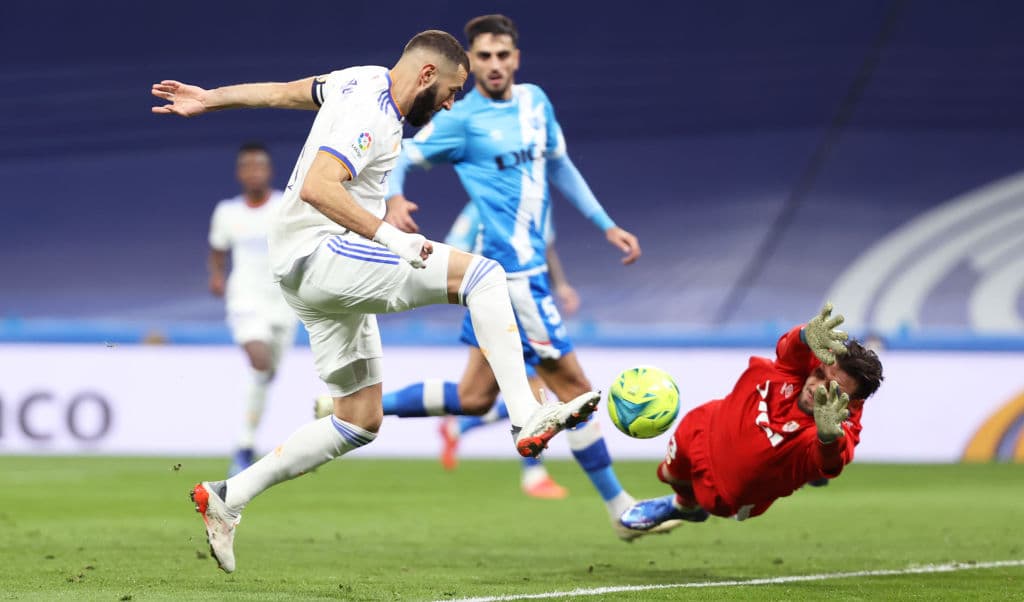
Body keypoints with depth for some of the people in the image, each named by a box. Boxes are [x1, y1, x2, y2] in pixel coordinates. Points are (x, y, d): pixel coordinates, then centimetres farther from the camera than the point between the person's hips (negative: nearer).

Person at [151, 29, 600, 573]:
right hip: (318, 256, -11)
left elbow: (284, 92, 27)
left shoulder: (365, 80, 15)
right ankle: (527, 420, -29)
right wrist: (390, 238, -33)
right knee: (483, 274, -21)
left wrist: (208, 99, 38)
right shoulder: (373, 117, -15)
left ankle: (226, 497, 14)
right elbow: (318, 188, -29)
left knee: (360, 421, 12)